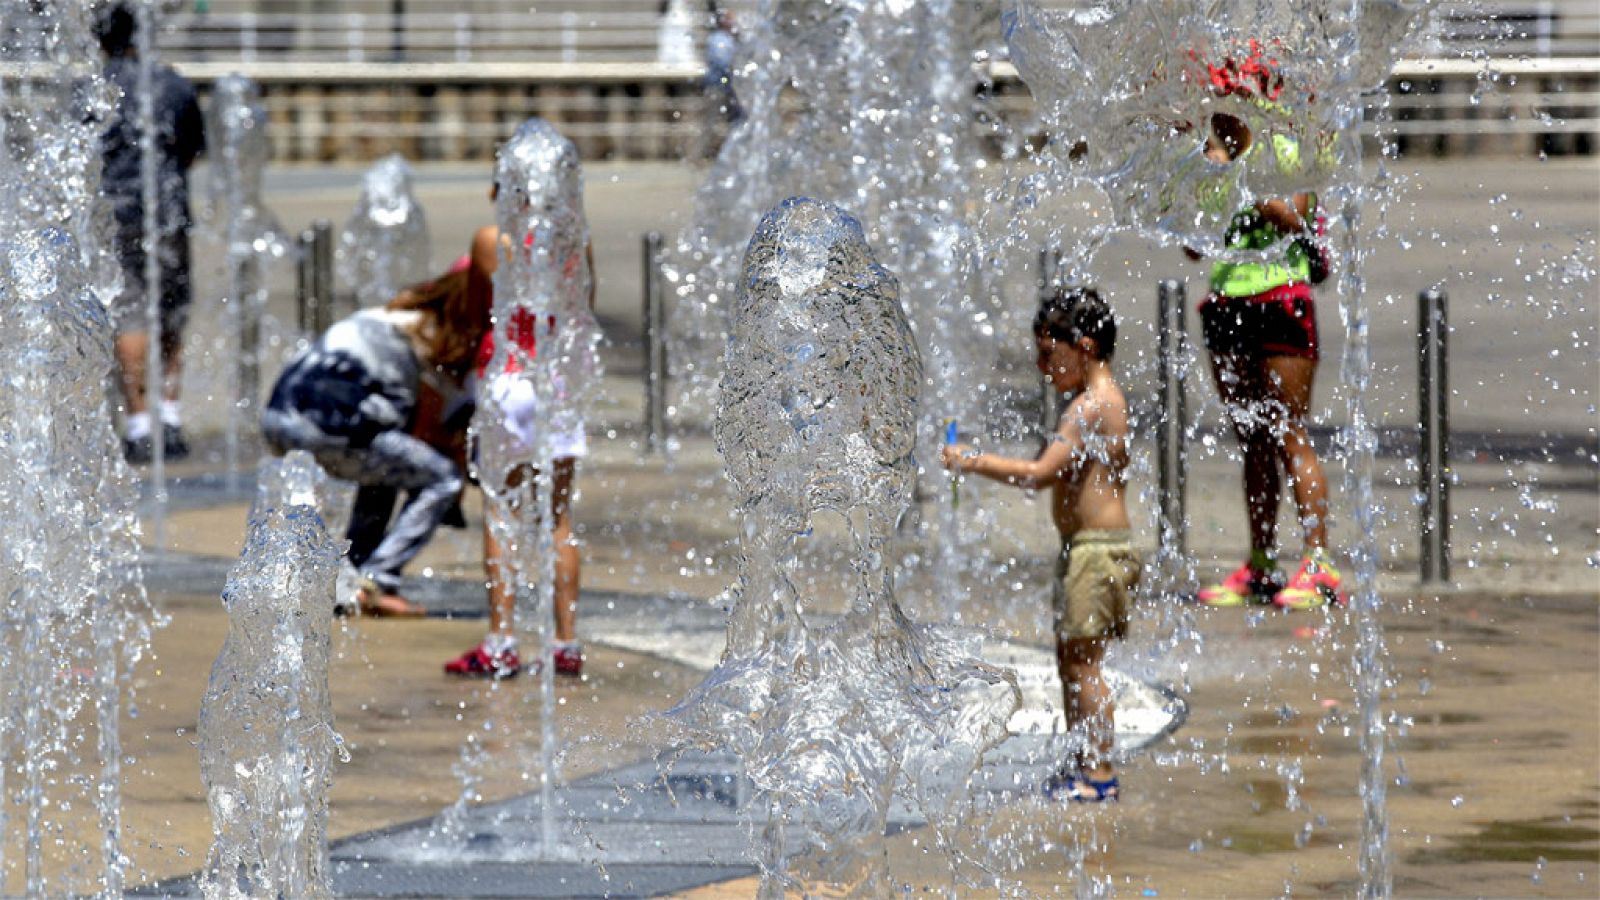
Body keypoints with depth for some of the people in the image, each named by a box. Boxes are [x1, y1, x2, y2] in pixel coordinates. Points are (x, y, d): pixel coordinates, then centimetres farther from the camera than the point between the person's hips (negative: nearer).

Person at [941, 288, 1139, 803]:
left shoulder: (1091, 406, -17)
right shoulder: (1106, 401, 15)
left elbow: (1043, 473, -23)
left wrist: (975, 462, -17)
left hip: (1095, 547, -11)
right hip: (1086, 548, 11)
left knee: (1081, 663, -8)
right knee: (1072, 661, 15)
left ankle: (1099, 771, -6)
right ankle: (1085, 763, 22)